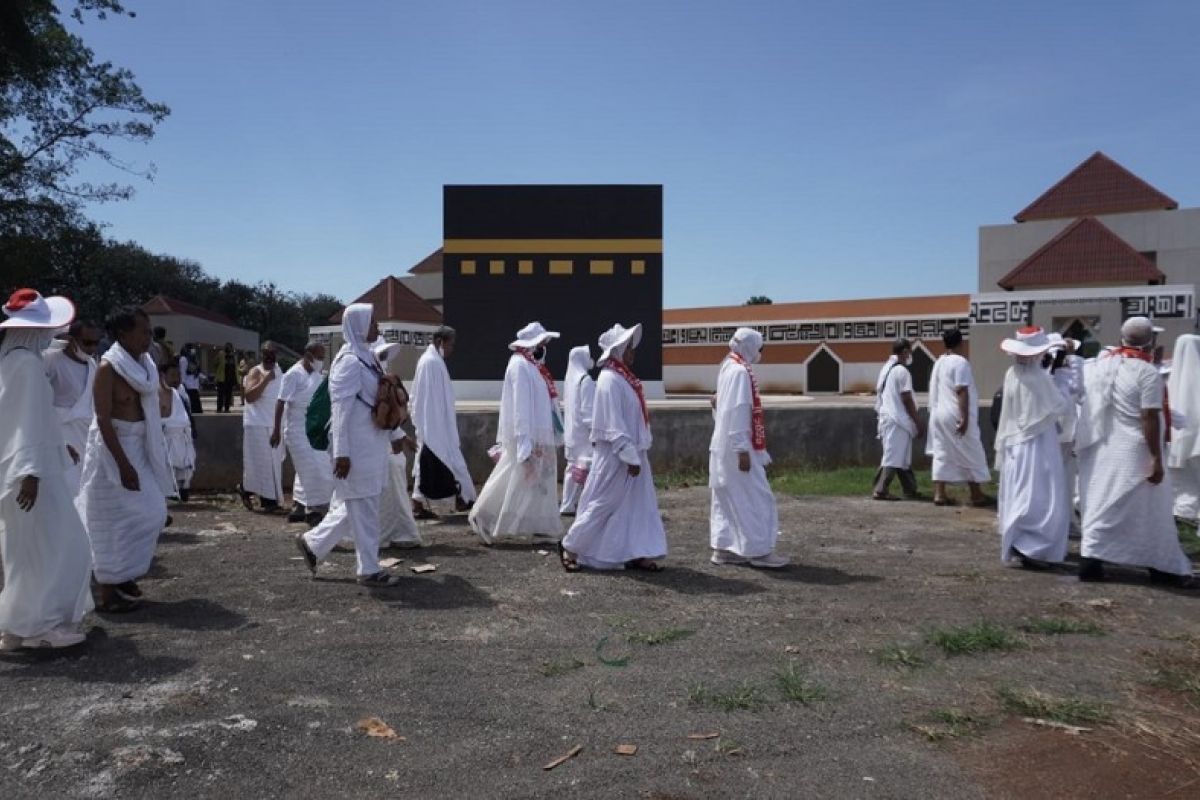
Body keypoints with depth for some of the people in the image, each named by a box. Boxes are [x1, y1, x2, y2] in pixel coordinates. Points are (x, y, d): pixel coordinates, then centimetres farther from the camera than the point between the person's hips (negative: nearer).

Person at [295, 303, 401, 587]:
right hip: (357, 447, -9)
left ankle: (312, 542, 32)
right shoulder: (349, 361, -16)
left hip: (372, 444, 9)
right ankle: (369, 570, 13)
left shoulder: (367, 357, 11)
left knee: (355, 505, 17)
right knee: (363, 507, 2)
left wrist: (394, 435, 19)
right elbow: (341, 409, -19)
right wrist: (341, 452, -20)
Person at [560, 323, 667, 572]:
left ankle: (637, 554, 15)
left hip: (632, 452, 9)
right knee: (603, 504, 0)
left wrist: (636, 454, 16)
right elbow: (614, 425, -22)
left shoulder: (623, 378, 11)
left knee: (639, 503, 9)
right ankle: (570, 547, 14)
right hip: (616, 456, -9)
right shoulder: (610, 380, -18)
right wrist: (630, 457, -23)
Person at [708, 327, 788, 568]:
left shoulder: (729, 367, 13)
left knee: (728, 499, 13)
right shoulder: (740, 371, -17)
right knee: (754, 498, -3)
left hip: (724, 448, 10)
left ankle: (723, 548, 17)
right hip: (736, 448, -10)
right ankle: (759, 550, 3)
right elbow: (738, 413, -22)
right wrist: (742, 450, -22)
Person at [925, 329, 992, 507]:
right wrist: (965, 417, -20)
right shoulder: (960, 362, -13)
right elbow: (961, 391, -19)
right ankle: (976, 495, 10)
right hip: (956, 416, -7)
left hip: (940, 414, 7)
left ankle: (939, 494, 4)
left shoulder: (939, 362, 10)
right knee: (971, 455, 4)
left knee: (942, 454, 8)